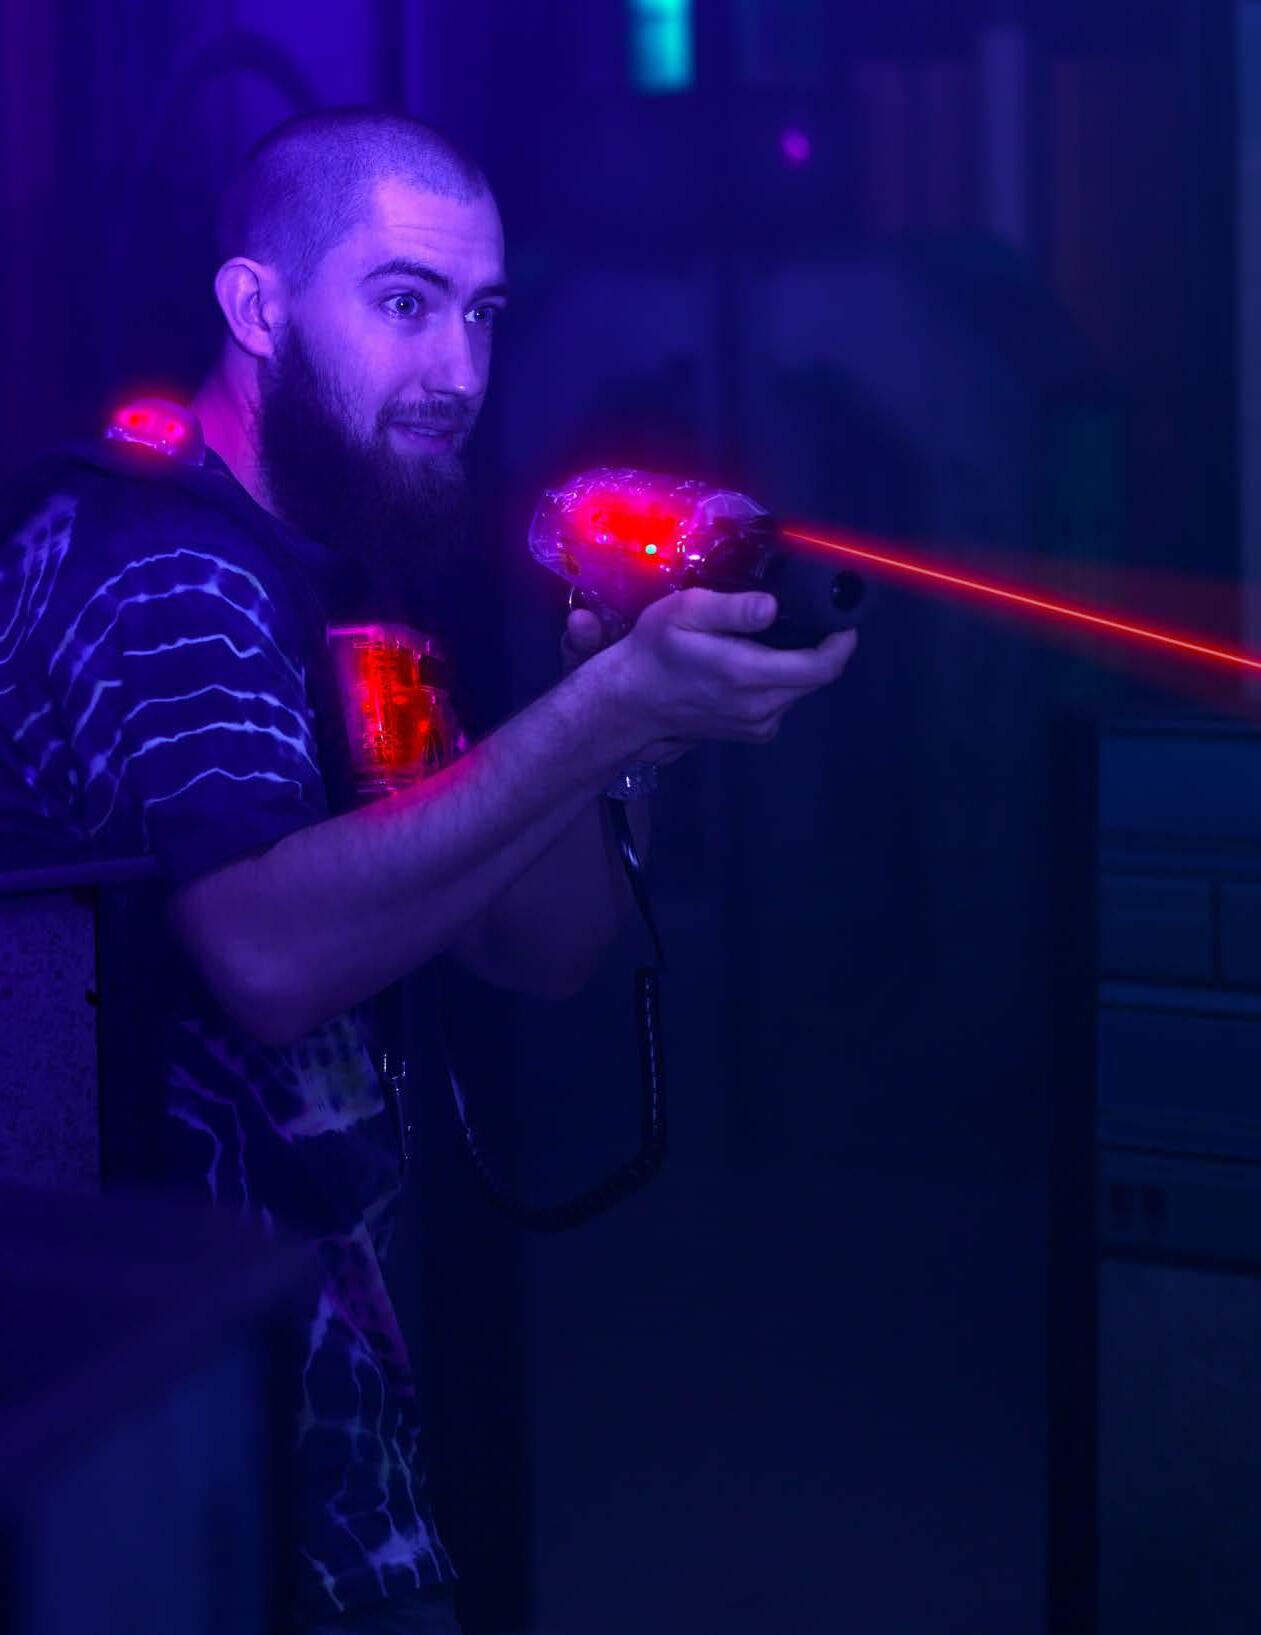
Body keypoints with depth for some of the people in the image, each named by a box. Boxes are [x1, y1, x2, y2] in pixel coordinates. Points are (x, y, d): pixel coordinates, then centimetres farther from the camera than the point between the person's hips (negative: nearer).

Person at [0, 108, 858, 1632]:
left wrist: (618, 677, -9)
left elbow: (541, 950, 6)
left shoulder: (356, 585, 12)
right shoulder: (142, 552, -16)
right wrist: (608, 714, -32)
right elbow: (269, 952, -31)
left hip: (314, 1294, 8)